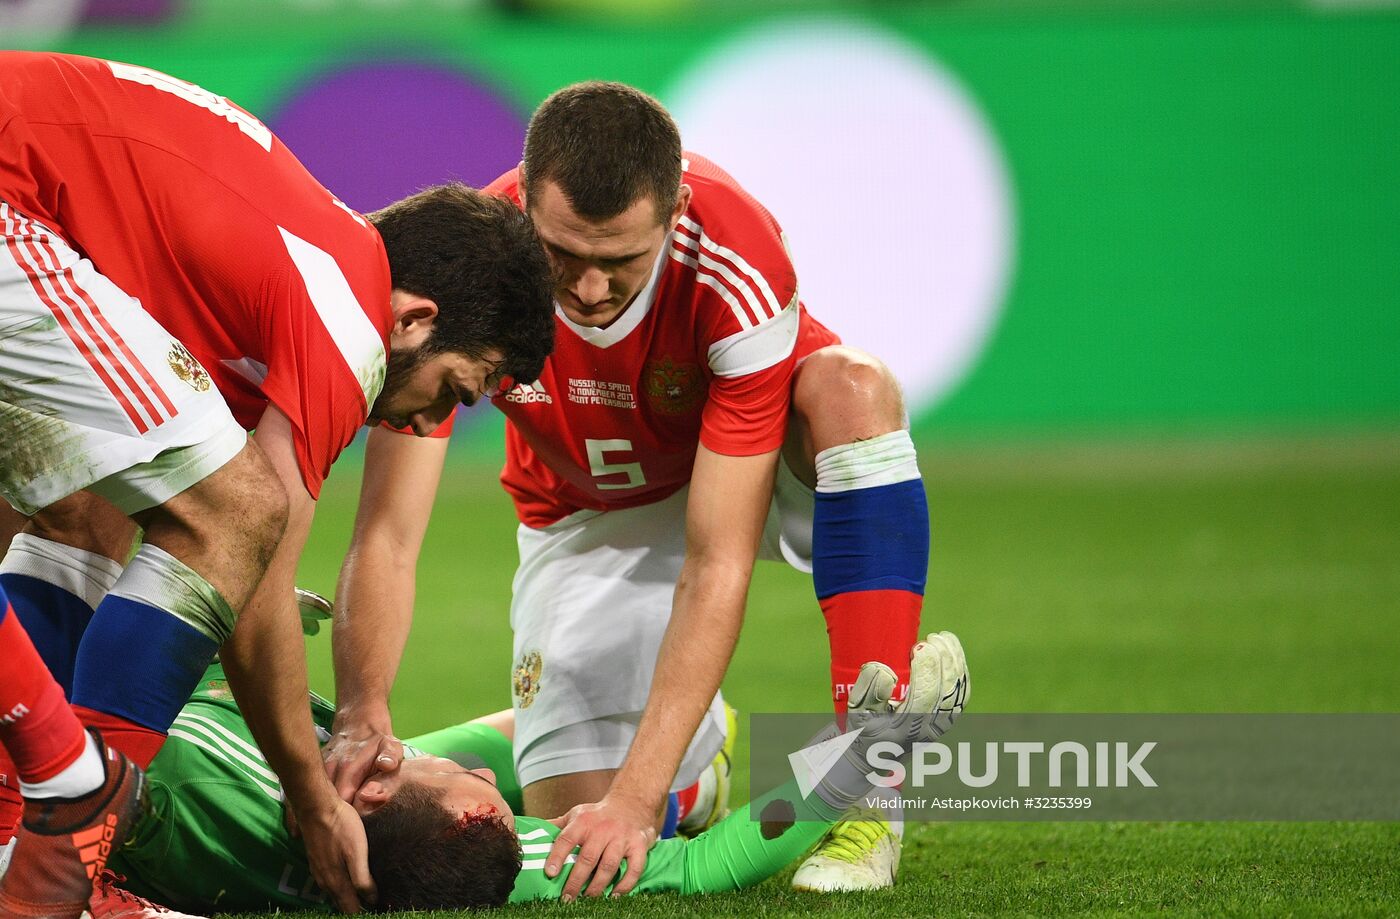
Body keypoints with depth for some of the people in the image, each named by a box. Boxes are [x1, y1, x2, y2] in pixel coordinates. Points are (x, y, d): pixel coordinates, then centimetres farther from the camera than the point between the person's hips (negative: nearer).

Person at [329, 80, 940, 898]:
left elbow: (718, 562, -38)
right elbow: (388, 536, -30)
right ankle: (696, 752, 26)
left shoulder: (739, 269, -37)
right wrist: (361, 715, -49)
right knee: (573, 824, -14)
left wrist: (636, 796, -44)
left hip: (749, 468, -2)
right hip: (588, 517, 2)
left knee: (852, 389, -37)